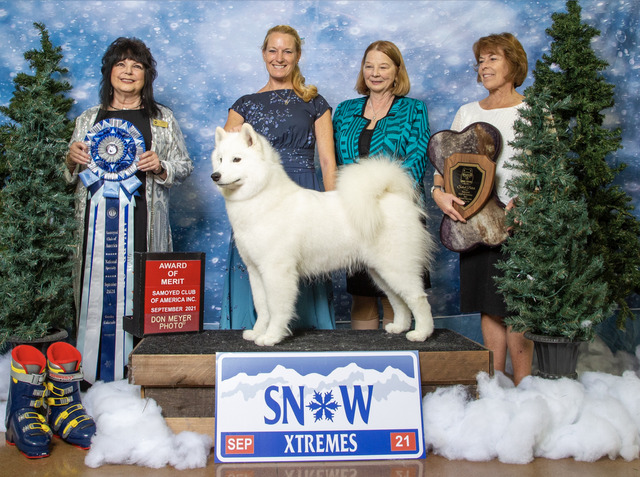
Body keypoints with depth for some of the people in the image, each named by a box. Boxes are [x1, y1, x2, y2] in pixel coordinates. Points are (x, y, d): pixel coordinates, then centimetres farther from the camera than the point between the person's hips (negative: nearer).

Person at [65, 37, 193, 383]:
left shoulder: (162, 119, 12)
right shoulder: (88, 119, 17)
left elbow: (185, 167, 9)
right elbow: (71, 176, 20)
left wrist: (160, 167, -10)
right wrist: (72, 159, -2)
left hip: (142, 221, -2)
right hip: (97, 221, 2)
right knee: (99, 291, -2)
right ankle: (96, 376, 7)